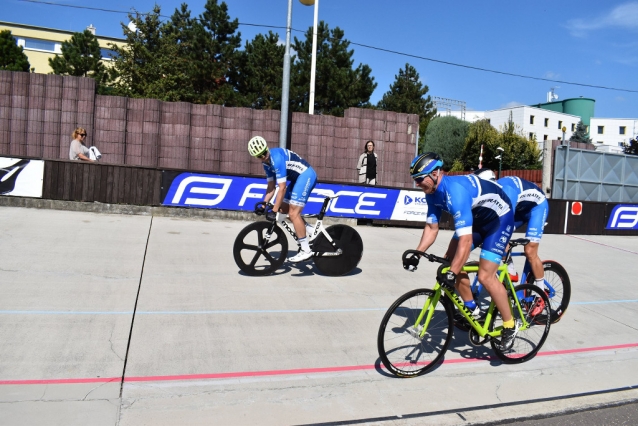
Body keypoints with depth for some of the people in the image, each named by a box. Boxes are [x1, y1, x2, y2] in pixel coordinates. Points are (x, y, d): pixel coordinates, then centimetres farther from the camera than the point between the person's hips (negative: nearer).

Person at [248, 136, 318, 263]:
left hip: (306, 175, -10)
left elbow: (282, 188, -25)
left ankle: (306, 250, -10)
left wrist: (274, 211, -24)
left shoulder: (277, 158, -23)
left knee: (293, 213, -13)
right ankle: (310, 230, 19)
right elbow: (271, 186, 10)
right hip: (298, 177, 10)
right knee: (284, 209, 10)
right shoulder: (267, 163, 5)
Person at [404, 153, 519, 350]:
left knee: (485, 276, -16)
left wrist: (451, 274, -40)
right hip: (476, 218, 9)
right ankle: (472, 309, 17)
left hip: (499, 218, -9)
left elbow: (465, 240, -40)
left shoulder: (456, 191, -37)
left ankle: (510, 325, 4)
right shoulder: (433, 192, -10)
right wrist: (416, 255, -13)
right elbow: (431, 227, -2)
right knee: (451, 261, 1)